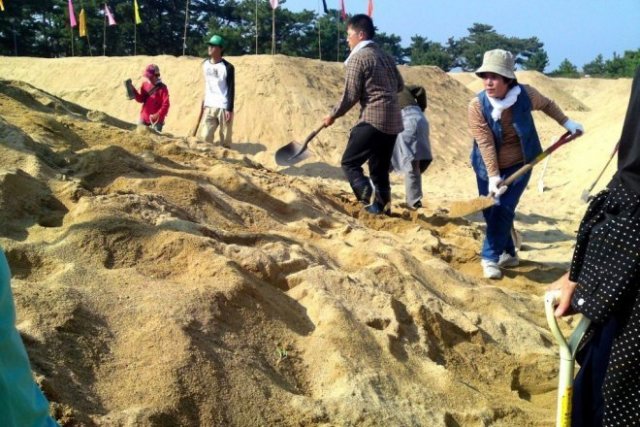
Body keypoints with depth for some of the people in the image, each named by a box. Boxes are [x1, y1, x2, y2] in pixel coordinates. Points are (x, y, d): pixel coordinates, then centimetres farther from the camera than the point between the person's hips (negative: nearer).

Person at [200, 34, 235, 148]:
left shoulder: (227, 67, -10)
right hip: (209, 107, 5)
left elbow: (231, 89, -10)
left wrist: (229, 109, -15)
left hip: (224, 107, -5)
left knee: (225, 140, -1)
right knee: (206, 137, -2)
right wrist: (204, 103, 16)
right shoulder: (205, 64, 8)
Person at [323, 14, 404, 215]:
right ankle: (384, 206, 11)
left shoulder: (358, 57, -7)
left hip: (373, 119, -8)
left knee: (349, 162, -1)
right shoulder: (385, 56, 16)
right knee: (380, 168, 14)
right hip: (393, 121, 8)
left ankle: (371, 200, -19)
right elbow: (400, 85, 24)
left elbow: (350, 96, -10)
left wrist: (333, 115, 3)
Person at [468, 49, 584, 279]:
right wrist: (493, 176, -27)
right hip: (488, 168, 1)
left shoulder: (525, 94, -17)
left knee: (503, 209, -13)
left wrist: (567, 122, 10)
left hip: (519, 165, -1)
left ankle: (490, 257, -1)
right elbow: (485, 143, -23)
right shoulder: (477, 105, -20)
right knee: (490, 212, 6)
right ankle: (508, 253, 27)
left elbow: (546, 104, 8)